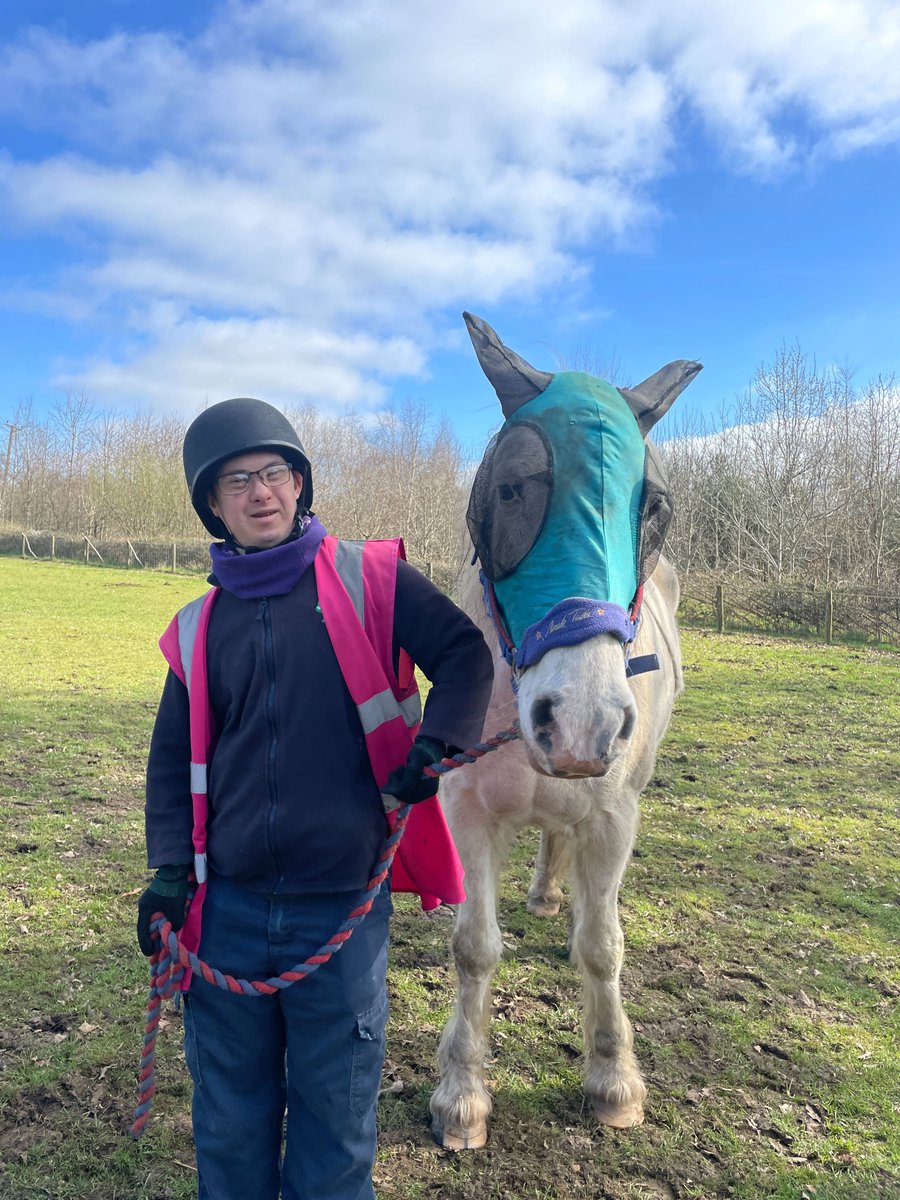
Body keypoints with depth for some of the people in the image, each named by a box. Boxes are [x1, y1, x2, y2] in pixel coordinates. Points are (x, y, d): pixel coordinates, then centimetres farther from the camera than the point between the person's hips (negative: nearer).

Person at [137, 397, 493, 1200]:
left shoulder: (367, 578, -4)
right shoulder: (198, 629, 6)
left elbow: (465, 654, -5)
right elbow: (175, 758, 11)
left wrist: (436, 745, -20)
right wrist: (170, 868, 0)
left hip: (343, 908, -3)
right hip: (227, 911, 3)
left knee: (335, 1118, 15)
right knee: (229, 1118, 20)